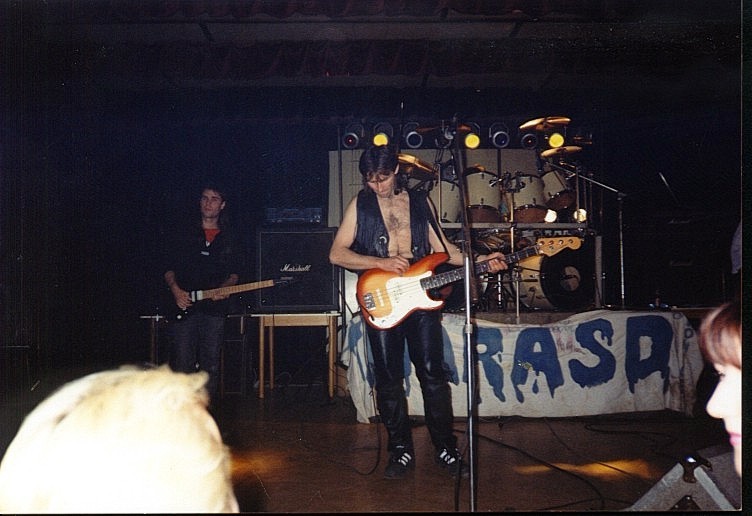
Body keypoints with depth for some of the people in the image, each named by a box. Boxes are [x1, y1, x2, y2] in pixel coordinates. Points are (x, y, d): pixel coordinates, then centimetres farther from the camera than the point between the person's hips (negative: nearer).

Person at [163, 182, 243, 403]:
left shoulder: (229, 238, 14)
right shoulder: (185, 234, 11)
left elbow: (234, 274, 13)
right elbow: (169, 268, 9)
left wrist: (224, 288, -7)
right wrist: (175, 290, -9)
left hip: (215, 307, 1)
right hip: (184, 306, -1)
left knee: (211, 365, 3)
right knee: (182, 364, -5)